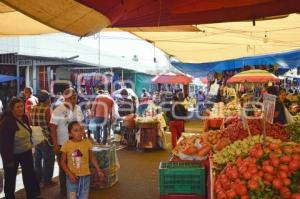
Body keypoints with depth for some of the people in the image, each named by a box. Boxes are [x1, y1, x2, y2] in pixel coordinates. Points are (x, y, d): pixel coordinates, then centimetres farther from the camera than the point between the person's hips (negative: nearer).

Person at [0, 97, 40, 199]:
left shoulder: (24, 118, -1)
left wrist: (29, 145, 16)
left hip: (26, 152, 7)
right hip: (12, 155, -6)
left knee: (30, 175, 14)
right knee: (10, 178, 10)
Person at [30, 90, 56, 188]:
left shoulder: (33, 108, 3)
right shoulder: (47, 109, -18)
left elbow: (31, 122, 11)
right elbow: (51, 125, -18)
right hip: (46, 138, -7)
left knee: (37, 159, 21)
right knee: (48, 160, 7)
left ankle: (37, 178, 34)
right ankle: (47, 181, 15)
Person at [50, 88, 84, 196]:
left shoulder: (78, 108, 2)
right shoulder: (58, 110, -14)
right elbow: (53, 128, -13)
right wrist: (55, 145, -15)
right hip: (63, 144, -4)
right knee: (64, 168, 10)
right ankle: (63, 189, 26)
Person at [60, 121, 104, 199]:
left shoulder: (87, 143, -6)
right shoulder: (66, 145, -11)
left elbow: (91, 158, 6)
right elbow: (63, 162, -4)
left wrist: (98, 170, 5)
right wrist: (69, 173, -15)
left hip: (85, 176, 1)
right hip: (72, 176, -1)